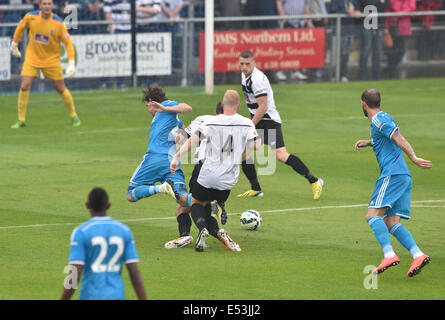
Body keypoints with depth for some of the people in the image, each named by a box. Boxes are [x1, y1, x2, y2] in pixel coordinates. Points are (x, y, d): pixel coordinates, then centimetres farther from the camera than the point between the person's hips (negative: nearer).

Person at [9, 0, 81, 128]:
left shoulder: (59, 23, -15)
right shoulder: (30, 17, -11)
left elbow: (68, 43, -10)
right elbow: (20, 28, 11)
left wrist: (71, 64, -17)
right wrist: (14, 44, 18)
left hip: (51, 59, -1)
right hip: (32, 58, 1)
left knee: (61, 88, 3)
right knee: (24, 87, -11)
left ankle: (74, 116, 24)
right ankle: (21, 120, 0)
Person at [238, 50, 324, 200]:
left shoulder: (257, 79, -20)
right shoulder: (244, 75, 10)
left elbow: (263, 107, -22)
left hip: (269, 120, -10)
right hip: (257, 121, 10)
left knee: (281, 155, -20)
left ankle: (314, 181, -16)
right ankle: (256, 189, 17)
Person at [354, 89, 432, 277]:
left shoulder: (379, 120, -6)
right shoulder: (383, 119, 24)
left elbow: (399, 139, -19)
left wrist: (413, 158, -31)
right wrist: (368, 142, 33)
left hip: (392, 175, -10)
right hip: (404, 177, 10)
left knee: (373, 215, -16)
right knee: (391, 224, 3)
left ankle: (389, 255, -30)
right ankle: (418, 255, -13)